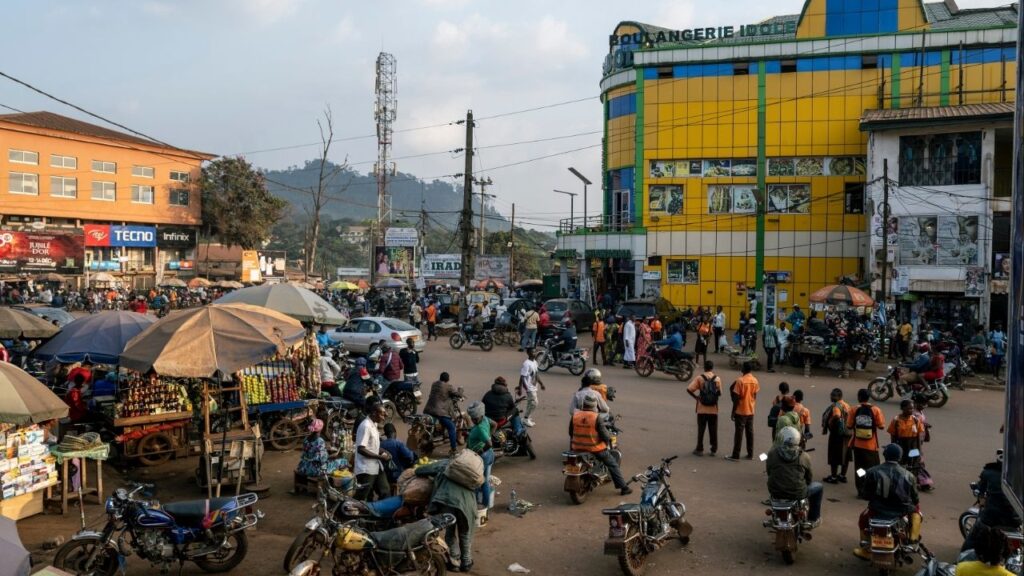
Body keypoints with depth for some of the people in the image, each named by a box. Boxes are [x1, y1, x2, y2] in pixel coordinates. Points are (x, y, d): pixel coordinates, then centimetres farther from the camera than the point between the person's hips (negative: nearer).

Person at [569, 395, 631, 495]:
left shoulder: (575, 416, -5)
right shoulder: (597, 417, -17)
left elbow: (571, 433, 6)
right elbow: (605, 435, -15)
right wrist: (609, 438, 7)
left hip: (578, 449, 4)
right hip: (595, 448, -3)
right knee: (612, 464, 15)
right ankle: (623, 487, 18)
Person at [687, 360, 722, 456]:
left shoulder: (699, 378, -7)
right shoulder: (717, 379, -3)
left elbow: (689, 389, -13)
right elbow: (719, 393, 0)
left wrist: (696, 397, 1)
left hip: (702, 409, -1)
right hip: (713, 409, 1)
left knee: (701, 429, 7)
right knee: (713, 430, 10)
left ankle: (699, 449, 11)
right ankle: (714, 449, 15)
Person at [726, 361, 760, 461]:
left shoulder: (740, 380, -16)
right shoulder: (755, 381, 2)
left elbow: (736, 398, -16)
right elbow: (755, 396, 9)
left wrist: (733, 411, -9)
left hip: (741, 411, -5)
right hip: (751, 411, 6)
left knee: (739, 432, -2)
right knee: (750, 432, 12)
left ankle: (735, 455, 1)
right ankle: (750, 454, 17)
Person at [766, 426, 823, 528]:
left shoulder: (772, 453, -7)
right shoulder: (804, 456, -8)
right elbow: (810, 477, 4)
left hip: (775, 493, 2)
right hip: (797, 494, -2)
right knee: (819, 487, 25)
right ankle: (813, 519, 32)